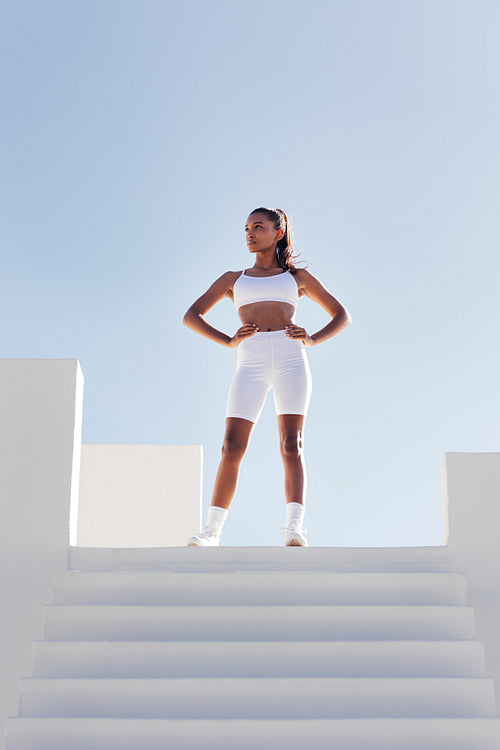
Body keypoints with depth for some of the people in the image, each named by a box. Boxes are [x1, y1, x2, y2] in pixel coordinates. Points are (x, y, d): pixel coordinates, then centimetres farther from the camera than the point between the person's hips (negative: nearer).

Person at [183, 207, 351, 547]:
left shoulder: (298, 276, 21)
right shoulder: (232, 279, 24)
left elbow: (342, 315, 22)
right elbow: (191, 317, 19)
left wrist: (312, 339, 2)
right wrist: (229, 341, 2)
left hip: (291, 358, -1)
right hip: (251, 362, 1)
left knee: (292, 445, -14)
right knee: (232, 448, -9)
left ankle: (295, 528, -22)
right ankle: (212, 531, -7)